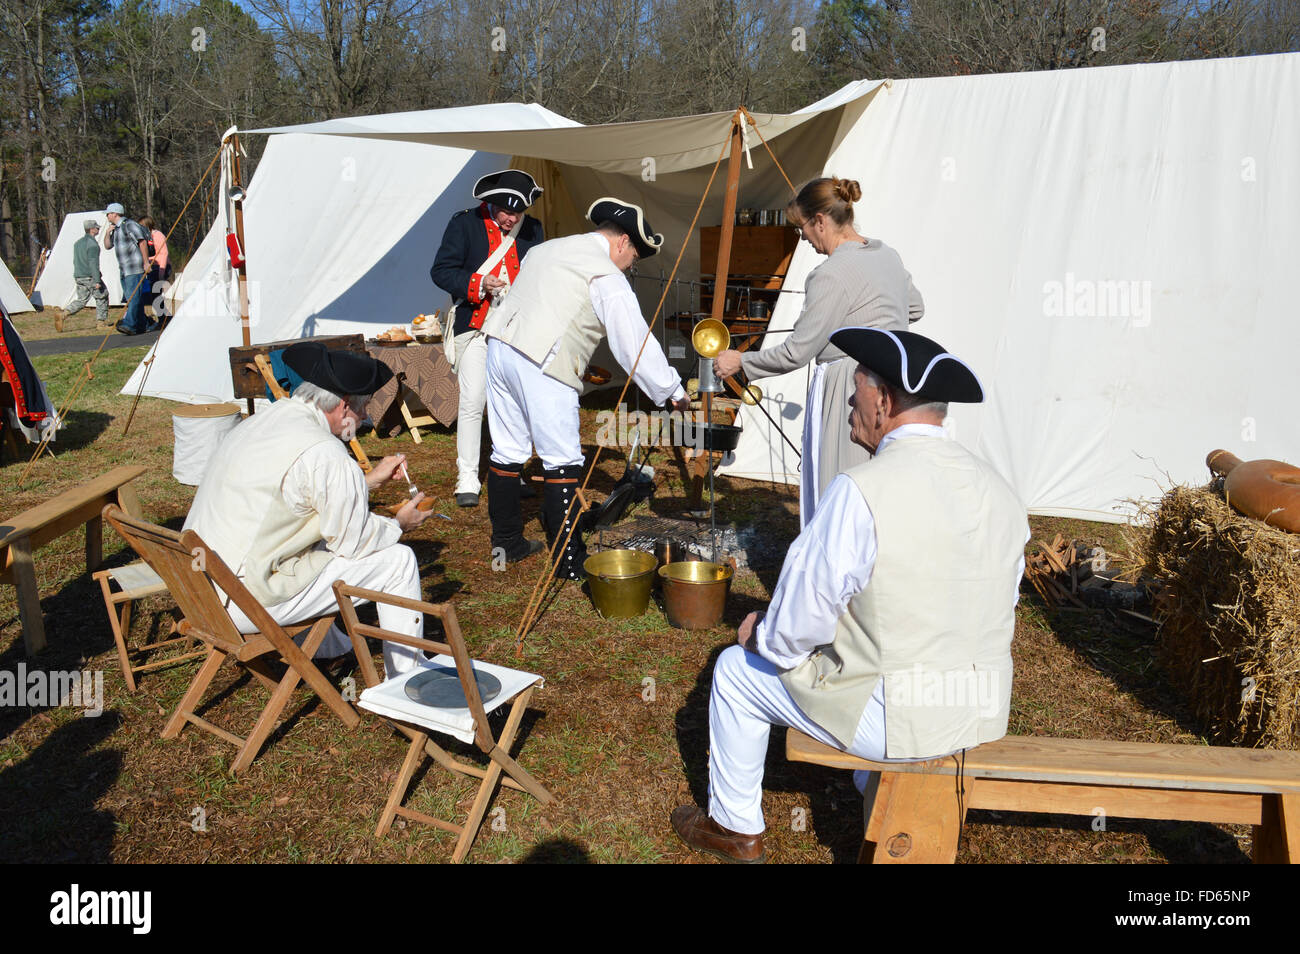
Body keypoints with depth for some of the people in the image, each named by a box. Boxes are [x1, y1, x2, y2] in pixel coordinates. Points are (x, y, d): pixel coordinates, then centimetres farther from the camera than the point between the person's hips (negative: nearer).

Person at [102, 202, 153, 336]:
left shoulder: (129, 224, -8)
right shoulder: (116, 229, 20)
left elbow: (142, 242, -15)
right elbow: (107, 246, 26)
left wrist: (146, 262, -19)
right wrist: (107, 233, 9)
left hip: (135, 269, -10)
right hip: (124, 270, 10)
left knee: (134, 297, -15)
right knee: (130, 298, 9)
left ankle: (129, 324, -24)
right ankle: (142, 325, 13)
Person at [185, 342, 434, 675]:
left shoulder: (260, 421, 8)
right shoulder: (324, 453, -21)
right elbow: (355, 541, -11)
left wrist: (368, 480, 27)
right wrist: (399, 524, 8)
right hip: (251, 604, -10)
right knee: (398, 560, -2)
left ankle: (334, 652, 48)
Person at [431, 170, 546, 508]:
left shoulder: (532, 229, 9)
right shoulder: (464, 224, 0)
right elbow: (441, 271, -2)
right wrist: (478, 283, -16)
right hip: (475, 326, -3)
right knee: (472, 402, -6)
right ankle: (467, 478, 3)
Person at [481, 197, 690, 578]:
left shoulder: (548, 248, 22)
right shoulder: (607, 276, -3)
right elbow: (635, 343, -5)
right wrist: (673, 390, 3)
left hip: (500, 345, 9)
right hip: (542, 365, -8)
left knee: (508, 451, 15)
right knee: (562, 461, -2)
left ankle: (506, 542, 27)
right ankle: (569, 562, 3)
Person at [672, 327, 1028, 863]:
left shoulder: (860, 492, -24)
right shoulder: (1000, 492, -3)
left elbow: (799, 627, -19)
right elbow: (1001, 610, 8)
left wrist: (760, 635, 2)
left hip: (894, 719, -6)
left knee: (736, 670, 15)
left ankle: (736, 829, 34)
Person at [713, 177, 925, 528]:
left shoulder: (832, 275, -18)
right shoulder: (887, 255, 8)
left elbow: (796, 352, -15)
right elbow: (915, 308, 25)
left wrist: (741, 361, -3)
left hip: (847, 393, -9)